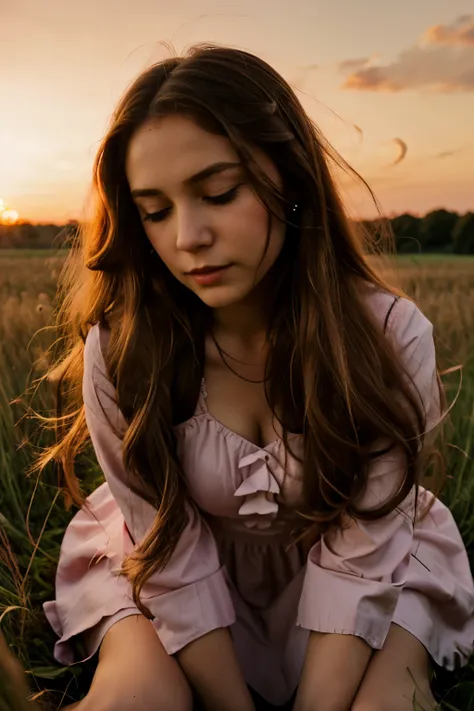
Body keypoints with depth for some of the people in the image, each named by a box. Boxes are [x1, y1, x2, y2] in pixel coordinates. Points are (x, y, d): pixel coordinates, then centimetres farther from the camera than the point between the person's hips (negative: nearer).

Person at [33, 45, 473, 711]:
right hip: (172, 564, 0)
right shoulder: (118, 352, -22)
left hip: (357, 555, 1)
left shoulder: (392, 336, -23)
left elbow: (360, 550, -20)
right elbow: (174, 551, -16)